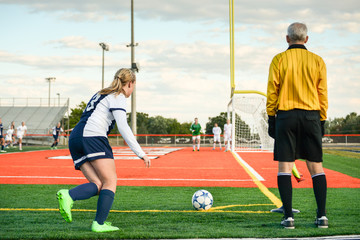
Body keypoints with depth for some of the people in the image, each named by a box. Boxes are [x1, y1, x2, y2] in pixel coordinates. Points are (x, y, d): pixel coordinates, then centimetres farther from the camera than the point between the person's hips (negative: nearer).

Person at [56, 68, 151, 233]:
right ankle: (99, 224, -13)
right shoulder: (118, 97, 2)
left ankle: (68, 196, -23)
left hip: (74, 139, 8)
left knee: (99, 185, 1)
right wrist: (141, 154, -10)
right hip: (93, 137, -8)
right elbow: (123, 127, -9)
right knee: (110, 182, -3)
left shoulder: (101, 94, 29)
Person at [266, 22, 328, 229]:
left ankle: (289, 216, -4)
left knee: (285, 167, 1)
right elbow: (323, 93, 7)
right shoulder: (317, 61, 6)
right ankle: (322, 216, 1)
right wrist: (322, 120, 13)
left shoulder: (279, 60, 1)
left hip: (286, 116, -2)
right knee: (316, 166, 6)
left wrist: (271, 118, 6)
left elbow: (272, 91, 0)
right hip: (311, 116, 2)